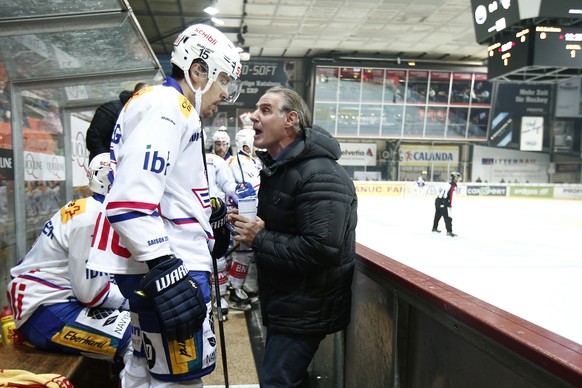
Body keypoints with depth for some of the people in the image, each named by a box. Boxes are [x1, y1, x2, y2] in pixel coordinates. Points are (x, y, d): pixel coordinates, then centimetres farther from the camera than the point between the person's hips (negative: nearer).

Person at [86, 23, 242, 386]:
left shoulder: (176, 111, 19)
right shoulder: (166, 106, -13)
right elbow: (130, 199, -25)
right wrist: (166, 272, -28)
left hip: (166, 263, 11)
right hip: (164, 266, -11)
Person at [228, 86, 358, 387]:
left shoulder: (319, 175, -24)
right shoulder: (276, 165, 9)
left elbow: (321, 249, -31)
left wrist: (259, 239, -23)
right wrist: (247, 225, -1)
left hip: (307, 308, -10)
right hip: (285, 300, 10)